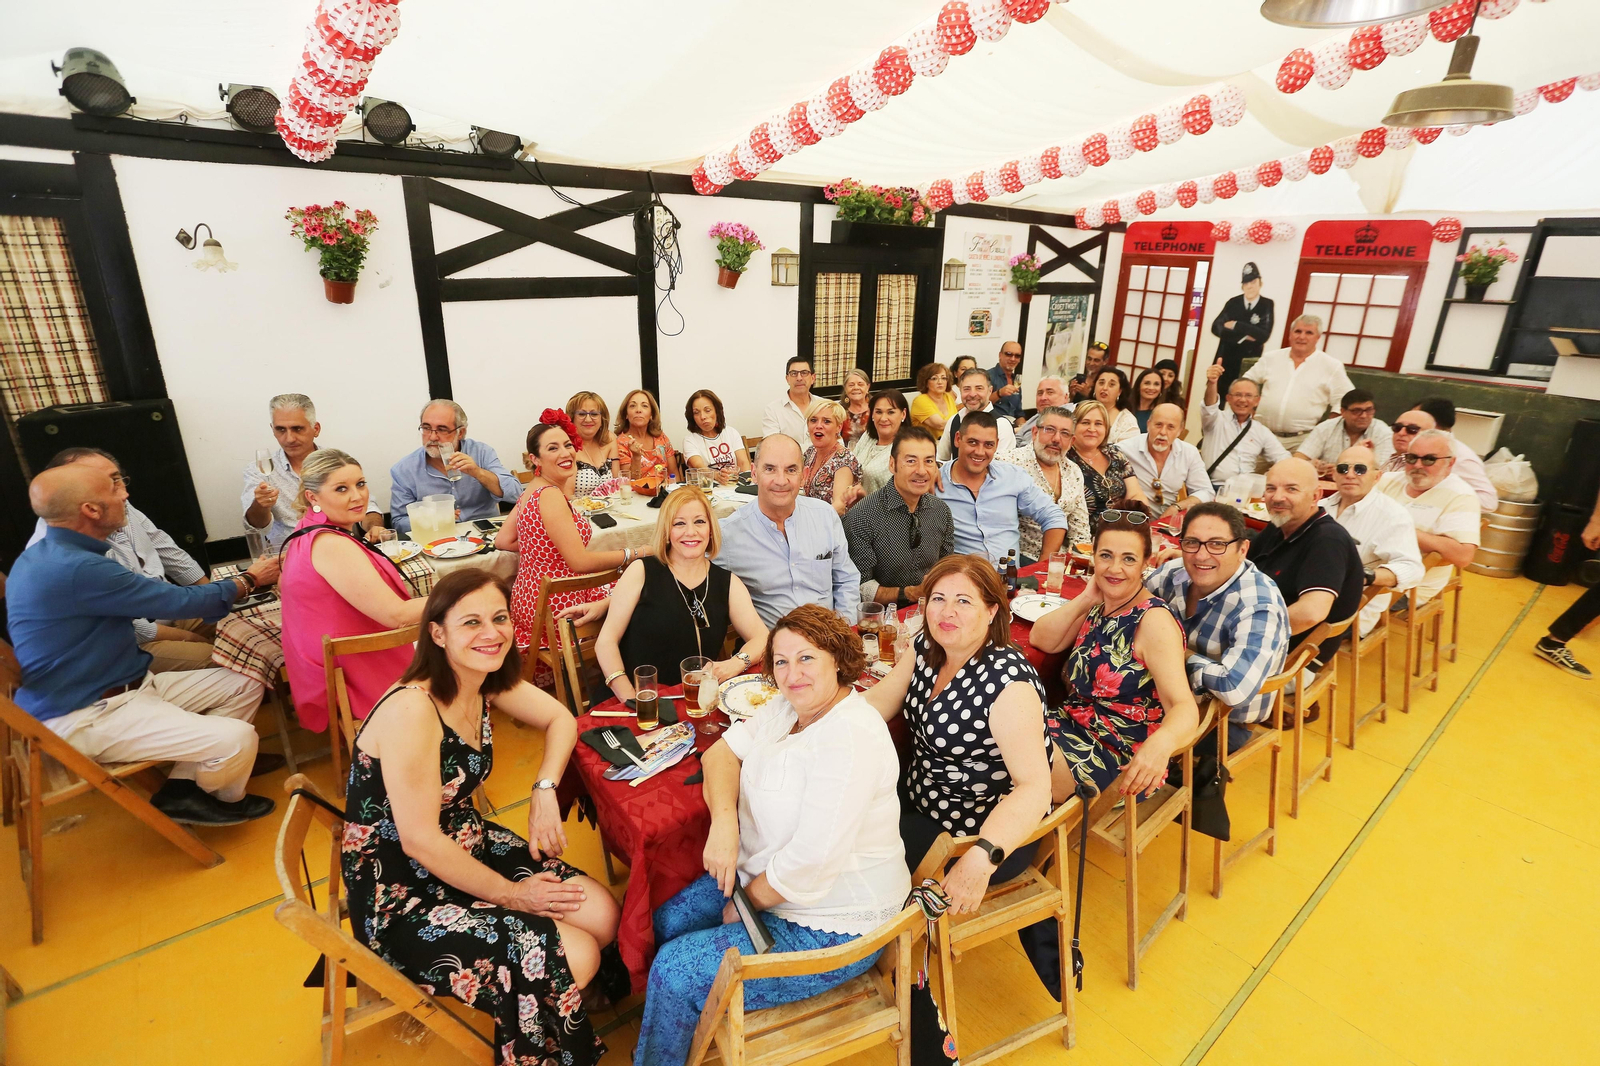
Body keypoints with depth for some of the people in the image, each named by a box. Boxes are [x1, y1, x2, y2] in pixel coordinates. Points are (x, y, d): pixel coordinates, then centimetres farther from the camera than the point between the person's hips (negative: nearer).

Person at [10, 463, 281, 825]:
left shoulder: (49, 555, 6)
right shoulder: (76, 568, -27)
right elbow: (179, 601, -17)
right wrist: (250, 580, -1)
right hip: (86, 717, -10)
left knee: (245, 685, 6)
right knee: (237, 739, -24)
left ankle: (184, 783, 5)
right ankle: (224, 798, 11)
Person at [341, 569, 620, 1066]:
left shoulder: (487, 683, -6)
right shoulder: (412, 710, -29)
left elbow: (560, 719, 8)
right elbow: (420, 840, -25)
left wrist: (544, 791, -10)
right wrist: (511, 894, -13)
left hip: (469, 847, 7)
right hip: (401, 894, -7)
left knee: (603, 916, -4)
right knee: (573, 958, -16)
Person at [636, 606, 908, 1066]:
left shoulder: (850, 737, -31)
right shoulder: (788, 706, -2)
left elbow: (810, 863, -31)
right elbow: (722, 752, 1)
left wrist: (745, 902, -13)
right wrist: (724, 821, -19)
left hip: (831, 924, -8)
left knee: (675, 970, -10)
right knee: (665, 925, 8)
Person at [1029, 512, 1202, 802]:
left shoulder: (1154, 620, -17)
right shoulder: (1097, 608, 6)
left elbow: (1184, 707, -26)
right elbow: (1040, 639, 6)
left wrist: (1160, 743, -48)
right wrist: (1086, 599, -6)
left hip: (1121, 753, -7)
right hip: (1075, 723, 7)